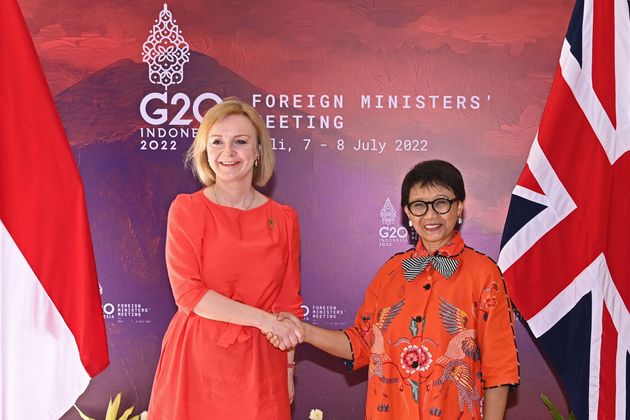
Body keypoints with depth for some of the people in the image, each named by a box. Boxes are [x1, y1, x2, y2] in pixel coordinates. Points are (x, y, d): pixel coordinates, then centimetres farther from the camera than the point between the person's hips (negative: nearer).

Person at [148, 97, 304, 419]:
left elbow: (288, 303, 8)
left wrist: (288, 369, 3)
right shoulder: (186, 209, -3)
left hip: (259, 366, 2)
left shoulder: (284, 219, 4)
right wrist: (263, 319, -15)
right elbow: (188, 293, -11)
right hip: (196, 361, -2)